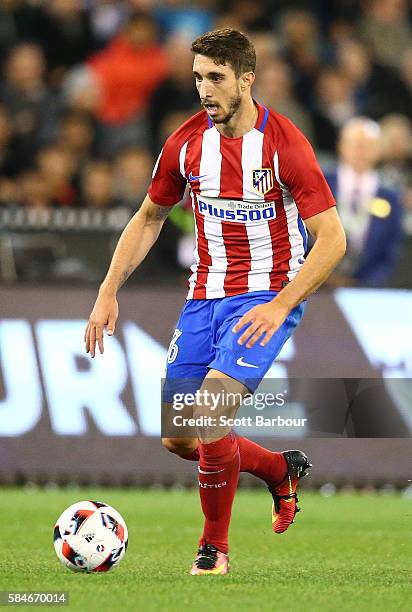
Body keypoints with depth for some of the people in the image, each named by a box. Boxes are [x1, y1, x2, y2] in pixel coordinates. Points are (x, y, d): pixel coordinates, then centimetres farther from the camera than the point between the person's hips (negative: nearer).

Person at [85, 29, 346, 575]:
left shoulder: (284, 144, -15)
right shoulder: (187, 142, 0)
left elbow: (332, 239, -15)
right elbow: (149, 218, 15)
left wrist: (279, 306, -24)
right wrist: (108, 291, 6)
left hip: (269, 295, -6)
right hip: (205, 295, 6)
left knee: (211, 407, -25)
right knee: (178, 438, 3)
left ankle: (215, 546, -4)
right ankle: (280, 470, 32)